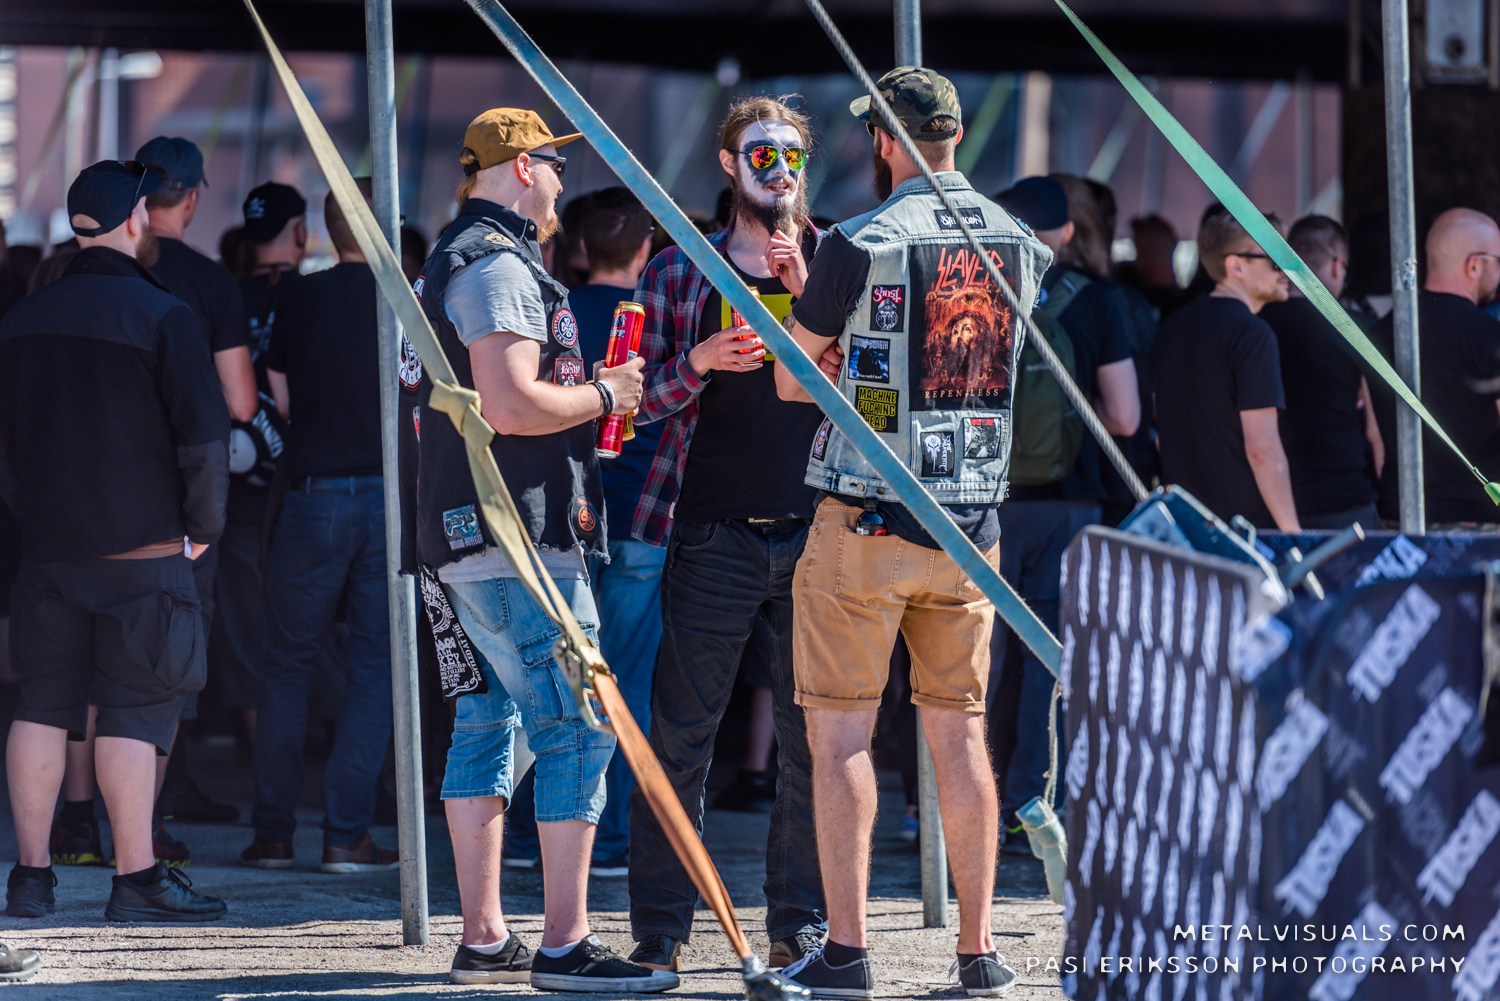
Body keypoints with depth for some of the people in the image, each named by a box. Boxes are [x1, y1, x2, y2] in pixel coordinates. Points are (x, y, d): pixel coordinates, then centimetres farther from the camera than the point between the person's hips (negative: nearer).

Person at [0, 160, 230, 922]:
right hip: (144, 546, -5)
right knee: (136, 710, -2)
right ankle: (135, 878, -2)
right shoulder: (160, 315, -10)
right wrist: (203, 527, -1)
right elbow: (205, 436, -13)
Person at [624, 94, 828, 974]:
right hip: (713, 533, -1)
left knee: (814, 737, 2)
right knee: (680, 737, -4)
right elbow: (644, 399, 7)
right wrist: (699, 363, -12)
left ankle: (801, 922, 11)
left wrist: (808, 298, -9)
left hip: (815, 531, 1)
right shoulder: (678, 272, 9)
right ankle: (660, 930, 1)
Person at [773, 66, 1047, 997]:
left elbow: (793, 380, -1)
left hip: (865, 523, -5)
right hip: (973, 523, 5)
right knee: (960, 731, 10)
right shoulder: (1022, 248, 4)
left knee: (842, 732, 0)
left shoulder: (860, 245, -11)